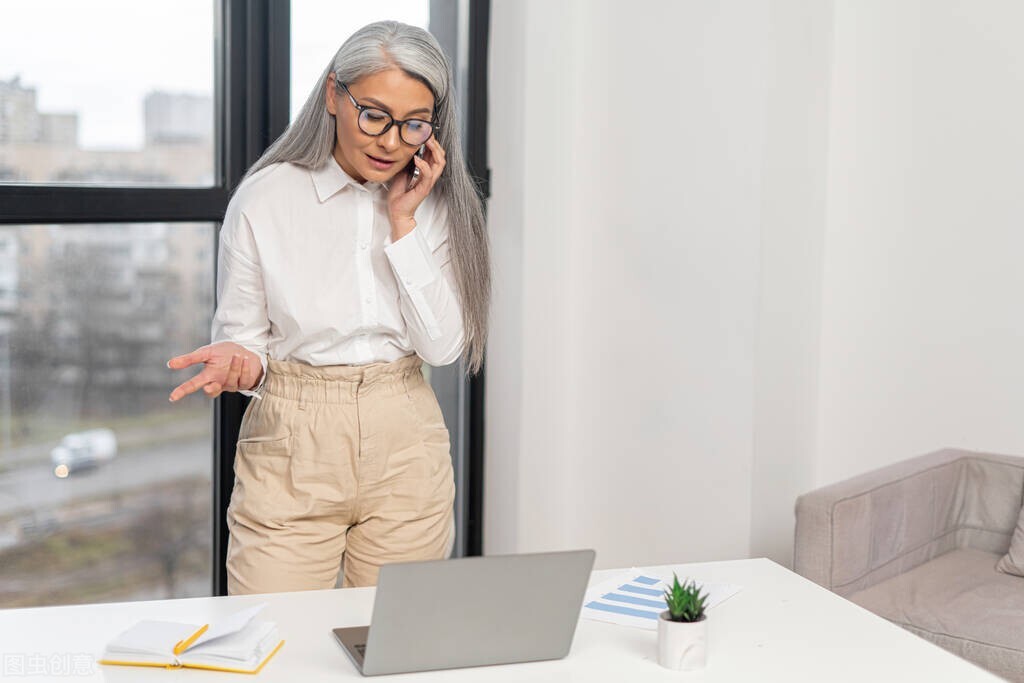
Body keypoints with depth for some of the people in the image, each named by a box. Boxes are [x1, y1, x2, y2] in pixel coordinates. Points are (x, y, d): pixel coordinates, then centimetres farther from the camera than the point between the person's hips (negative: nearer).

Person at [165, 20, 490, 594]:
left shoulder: (435, 204, 1)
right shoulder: (266, 198, -6)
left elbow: (443, 346, -7)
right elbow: (242, 334, 2)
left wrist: (403, 220, -10)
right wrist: (241, 363, -21)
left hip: (405, 446, 2)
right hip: (292, 446, -2)